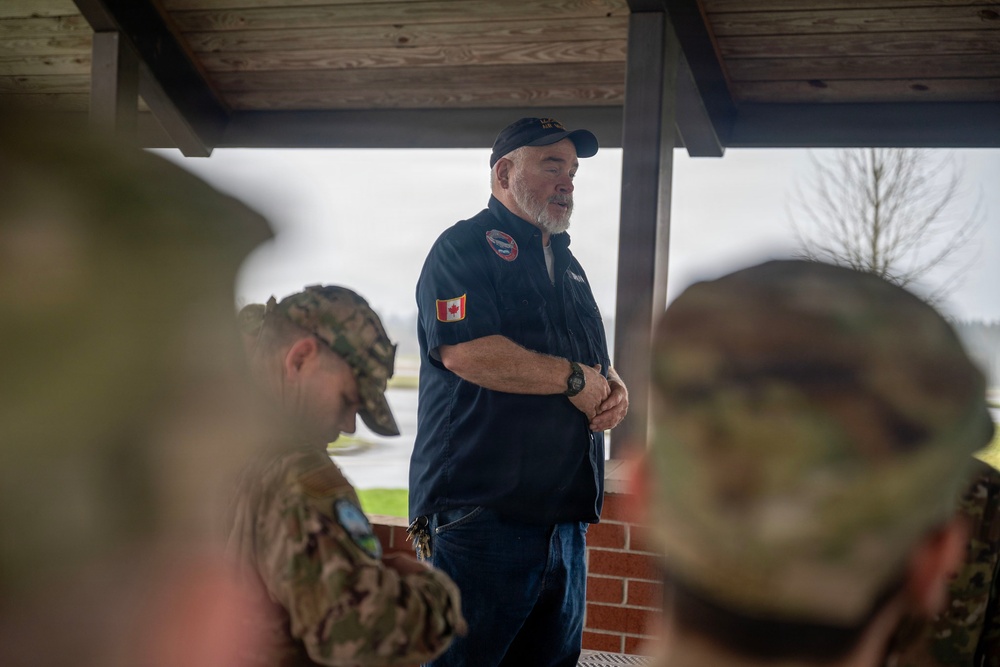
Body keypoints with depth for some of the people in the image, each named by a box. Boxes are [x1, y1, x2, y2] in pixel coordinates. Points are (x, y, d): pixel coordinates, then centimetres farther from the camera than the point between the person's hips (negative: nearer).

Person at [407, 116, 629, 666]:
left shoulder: (568, 264, 23)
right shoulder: (466, 246, -4)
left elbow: (597, 363, 28)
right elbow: (464, 351, -21)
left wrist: (615, 388, 3)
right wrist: (573, 378, -12)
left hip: (565, 515, 9)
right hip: (480, 512, -8)